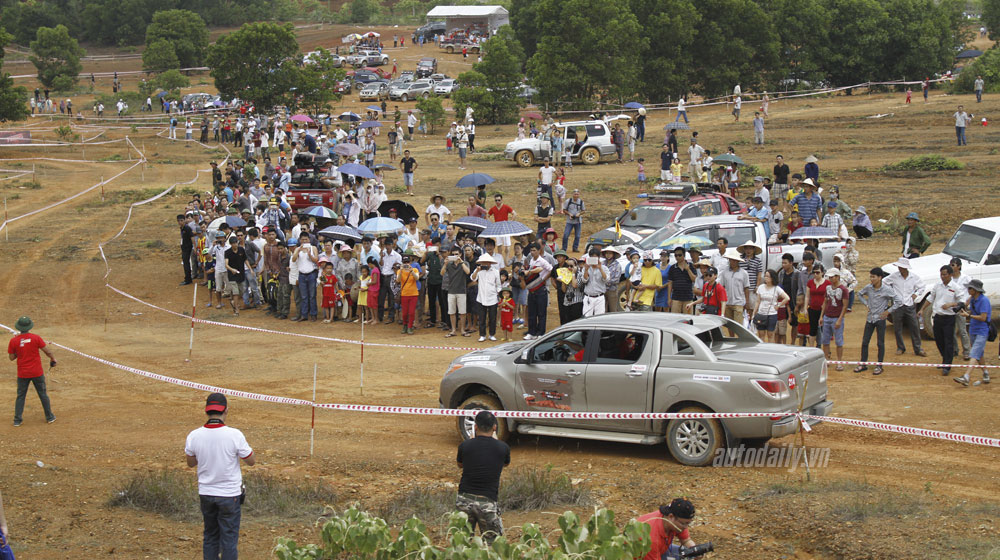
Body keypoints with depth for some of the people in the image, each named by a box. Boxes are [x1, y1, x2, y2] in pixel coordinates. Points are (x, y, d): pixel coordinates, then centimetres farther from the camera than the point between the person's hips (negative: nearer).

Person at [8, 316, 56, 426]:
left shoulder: (13, 341, -8)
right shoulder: (36, 338, -11)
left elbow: (11, 357, -1)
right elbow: (48, 351, -7)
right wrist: (53, 359, 11)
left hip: (22, 374, 0)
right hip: (37, 372, 0)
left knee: (20, 396, 11)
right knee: (43, 394, 14)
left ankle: (17, 420, 8)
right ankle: (49, 417, 23)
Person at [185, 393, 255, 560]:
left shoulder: (194, 436, -10)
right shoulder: (235, 435, -19)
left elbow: (191, 463, 8)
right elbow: (251, 461, -6)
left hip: (205, 494, 3)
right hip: (230, 495, -3)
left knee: (210, 538, 17)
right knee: (229, 539, 6)